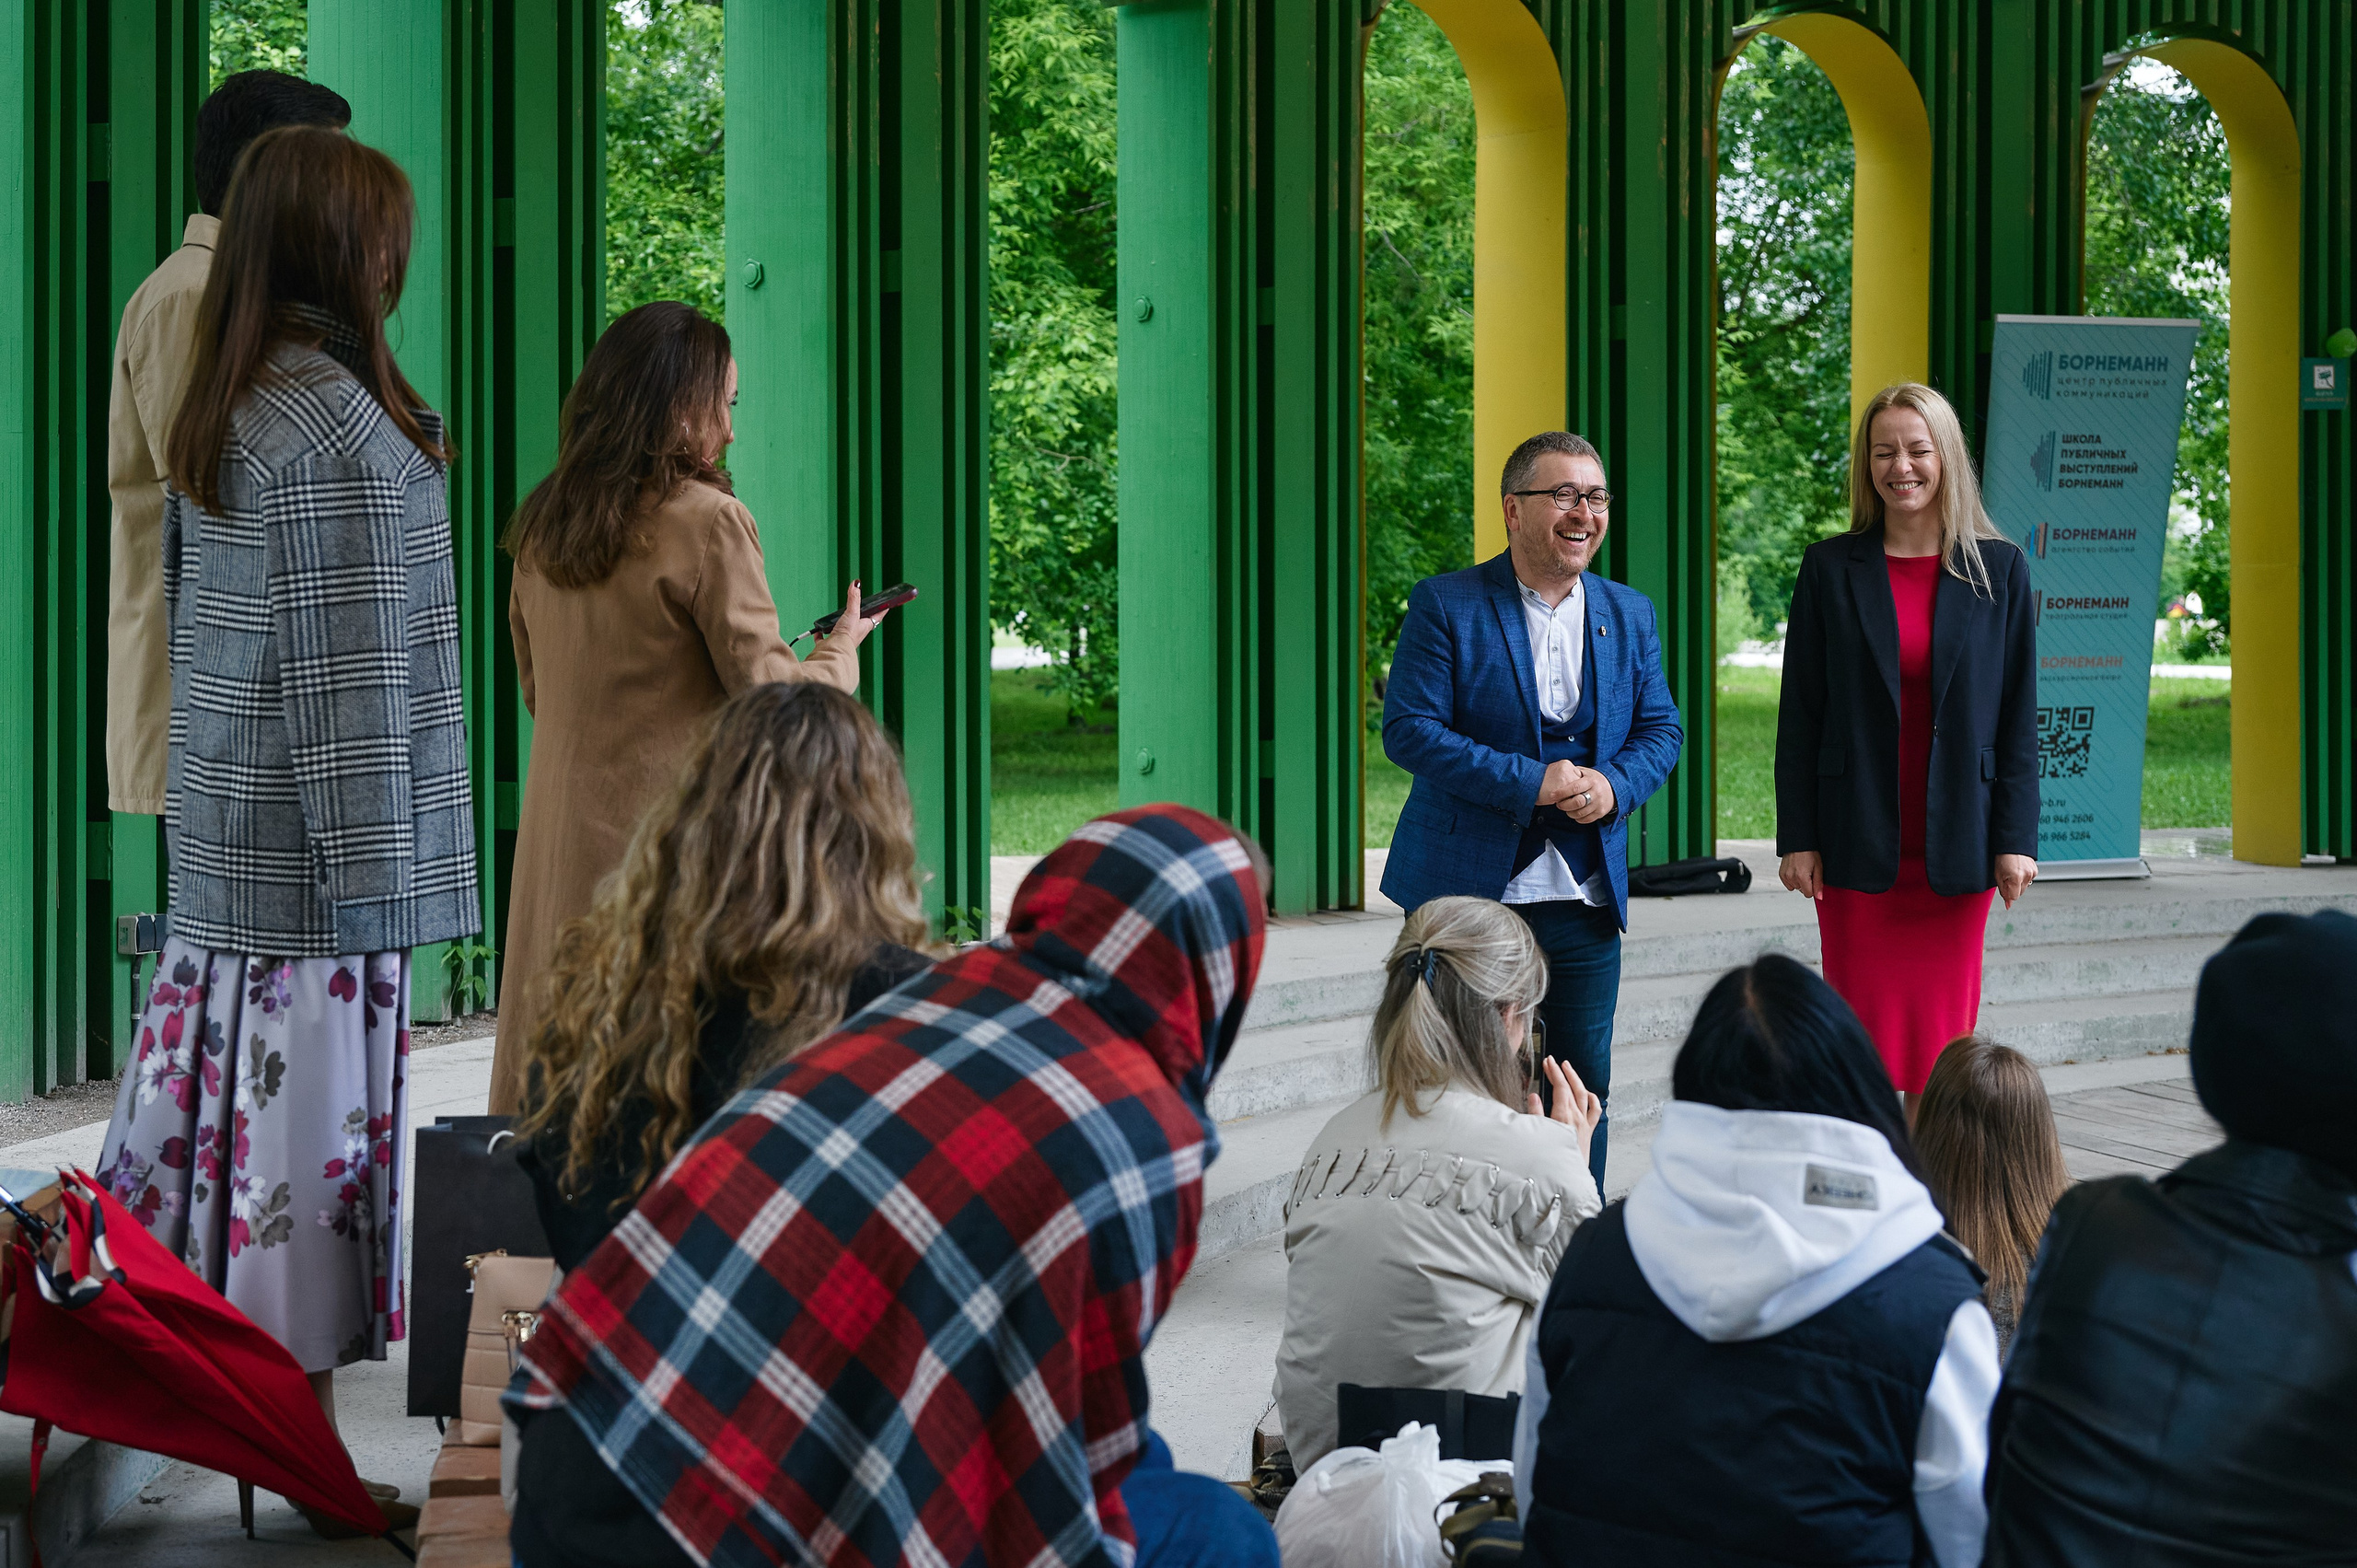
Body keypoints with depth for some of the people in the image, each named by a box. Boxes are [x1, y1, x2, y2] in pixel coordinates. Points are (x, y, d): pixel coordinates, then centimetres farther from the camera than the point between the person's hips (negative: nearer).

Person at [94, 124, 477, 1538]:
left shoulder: (219, 413, 11)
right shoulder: (341, 426, -17)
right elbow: (347, 669, -18)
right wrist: (375, 872, -14)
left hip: (220, 841, 9)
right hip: (310, 849, -9)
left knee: (217, 1081, 14)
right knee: (304, 1103, -2)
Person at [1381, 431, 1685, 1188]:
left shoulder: (1629, 613, 10)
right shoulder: (1445, 604, -6)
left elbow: (1662, 728, 12)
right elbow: (1408, 728, -13)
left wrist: (1614, 784, -11)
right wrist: (1530, 783, -19)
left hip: (1586, 896, 4)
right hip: (1471, 890, -4)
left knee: (1585, 1086, 9)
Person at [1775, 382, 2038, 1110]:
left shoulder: (1999, 569, 4)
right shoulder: (1830, 568, 3)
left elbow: (2019, 714, 4)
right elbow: (1800, 712, 3)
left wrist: (2015, 839, -3)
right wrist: (1798, 838, -3)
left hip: (1954, 849, 0)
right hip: (1859, 848, 0)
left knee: (1940, 1046, 4)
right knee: (1862, 1047, 2)